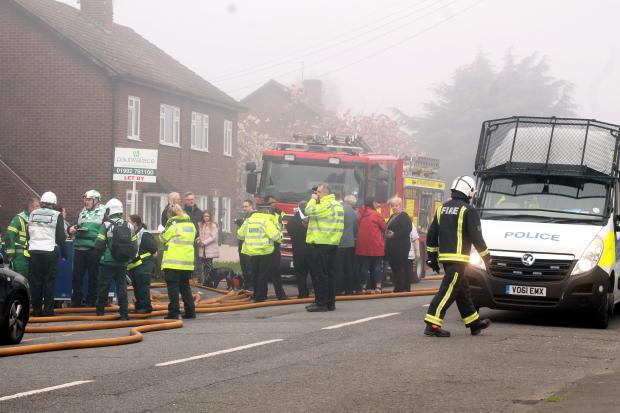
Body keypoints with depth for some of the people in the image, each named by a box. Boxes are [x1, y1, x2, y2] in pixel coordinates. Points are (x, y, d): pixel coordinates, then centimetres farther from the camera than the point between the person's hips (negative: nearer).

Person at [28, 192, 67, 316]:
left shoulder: (33, 214, 8)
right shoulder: (57, 216, -3)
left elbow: (28, 234, 14)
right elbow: (61, 237, -3)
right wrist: (64, 254, 5)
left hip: (34, 251, 3)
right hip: (49, 251, -3)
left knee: (36, 281, 7)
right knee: (49, 280, 2)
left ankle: (36, 309, 8)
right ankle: (48, 309, 0)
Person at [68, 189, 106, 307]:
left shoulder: (103, 212, 0)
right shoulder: (83, 212, 18)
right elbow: (77, 226, 25)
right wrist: (71, 230, 3)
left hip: (94, 249, -5)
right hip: (79, 248, 5)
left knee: (93, 276, 5)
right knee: (77, 275, 5)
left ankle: (91, 301, 13)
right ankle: (76, 300, 13)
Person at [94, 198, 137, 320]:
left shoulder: (106, 225, -9)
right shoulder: (129, 226, 5)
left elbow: (98, 245, -10)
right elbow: (135, 247, 6)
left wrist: (102, 254, 9)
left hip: (107, 263, -3)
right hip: (123, 264, 3)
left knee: (103, 287, 8)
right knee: (122, 287, 5)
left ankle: (100, 310, 17)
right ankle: (124, 312, 0)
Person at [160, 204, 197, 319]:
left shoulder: (172, 224, -10)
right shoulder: (191, 224, 10)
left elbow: (163, 239, 1)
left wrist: (162, 233, 21)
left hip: (173, 261, -6)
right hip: (188, 262, 6)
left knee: (173, 287, -3)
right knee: (185, 286, 15)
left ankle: (174, 312, -7)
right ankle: (190, 311, 12)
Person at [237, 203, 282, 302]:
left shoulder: (248, 221, 7)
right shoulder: (266, 221, -13)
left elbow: (240, 235, 13)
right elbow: (275, 236, -19)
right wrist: (280, 234, 3)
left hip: (251, 252, 6)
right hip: (264, 252, -6)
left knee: (255, 275, 16)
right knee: (263, 275, 0)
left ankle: (256, 295, 23)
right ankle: (260, 297, -1)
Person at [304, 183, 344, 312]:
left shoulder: (326, 205, -15)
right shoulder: (337, 205, 16)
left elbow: (309, 211, -16)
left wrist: (313, 199, -1)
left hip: (320, 243, -10)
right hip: (333, 243, 10)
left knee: (319, 274, -5)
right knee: (329, 274, 12)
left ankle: (321, 302, -6)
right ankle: (330, 303, 16)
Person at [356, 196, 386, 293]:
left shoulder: (360, 215, 3)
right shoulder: (375, 215, -9)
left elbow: (357, 228, 13)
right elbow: (384, 227, 0)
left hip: (362, 245, 3)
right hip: (375, 245, -3)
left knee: (364, 265, 7)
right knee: (377, 265, 3)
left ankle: (363, 287, 5)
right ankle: (378, 287, -2)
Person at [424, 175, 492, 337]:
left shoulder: (442, 209, 14)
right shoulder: (468, 211, -9)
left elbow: (431, 234, 16)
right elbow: (476, 237, -11)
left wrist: (432, 256, 22)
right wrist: (486, 256, 0)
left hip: (444, 256, 8)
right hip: (458, 259, -8)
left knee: (463, 291, 17)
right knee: (448, 291, -10)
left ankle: (474, 323, 27)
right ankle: (432, 325, -16)